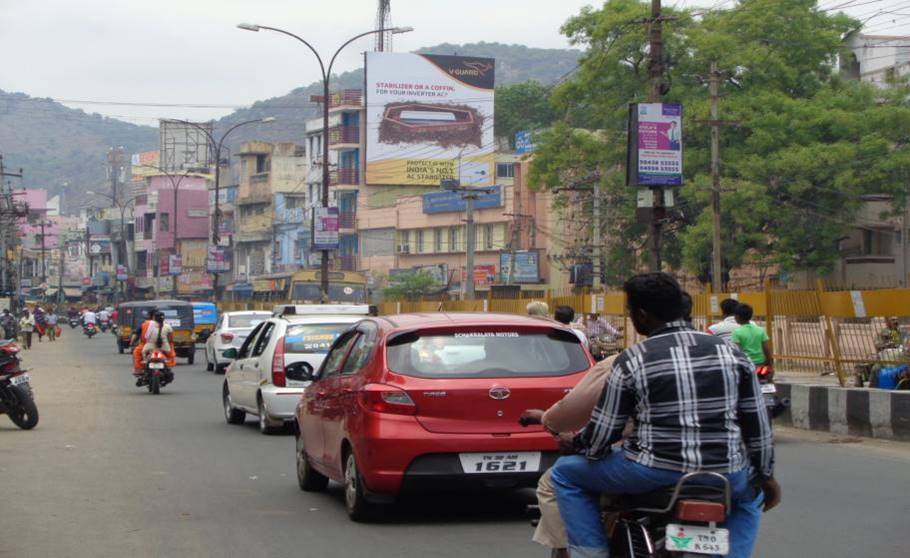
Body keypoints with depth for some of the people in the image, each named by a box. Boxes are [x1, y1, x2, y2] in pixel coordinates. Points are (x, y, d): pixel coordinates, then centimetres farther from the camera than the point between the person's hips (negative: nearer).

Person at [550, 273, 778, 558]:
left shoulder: (631, 361, -4)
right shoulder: (731, 353, 5)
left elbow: (603, 431, -1)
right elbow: (757, 424, 9)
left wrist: (574, 443, 21)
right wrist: (766, 477, 22)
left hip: (655, 472, -3)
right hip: (723, 475, 3)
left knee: (566, 473, 16)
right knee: (747, 498, 39)